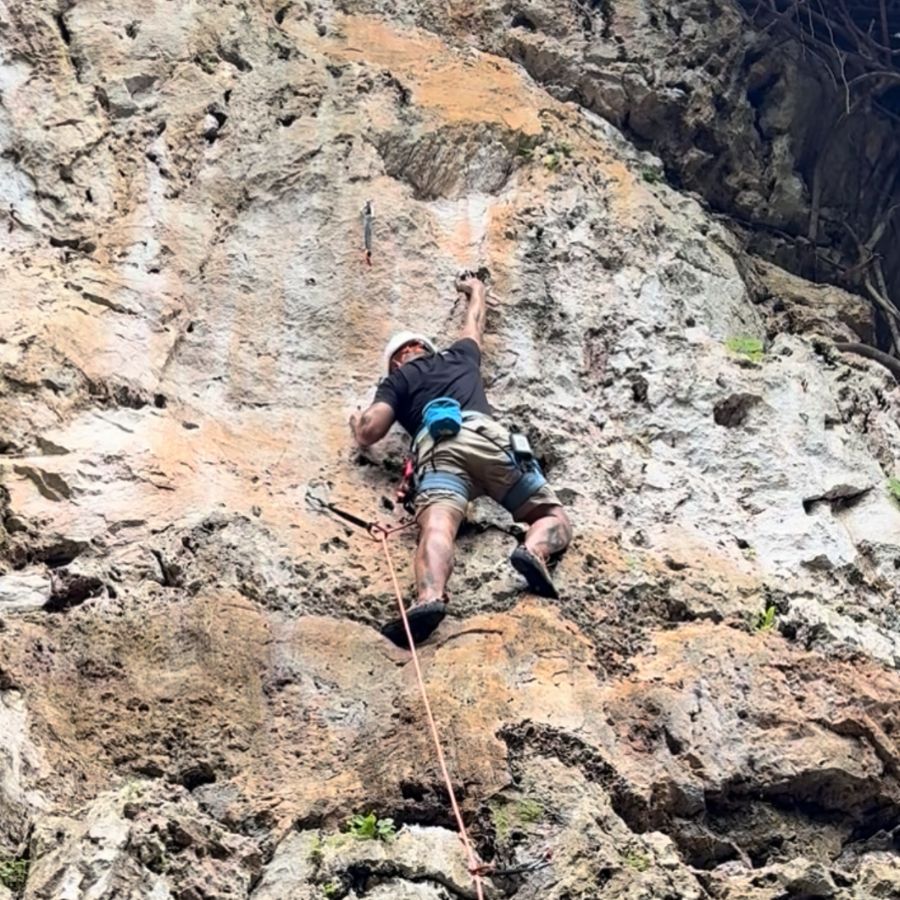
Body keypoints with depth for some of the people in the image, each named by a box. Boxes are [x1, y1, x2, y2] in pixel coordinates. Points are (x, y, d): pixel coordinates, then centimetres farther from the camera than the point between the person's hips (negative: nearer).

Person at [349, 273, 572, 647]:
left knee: (437, 527, -27)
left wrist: (357, 422, 40)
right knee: (555, 517, 9)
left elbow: (369, 434, 16)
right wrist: (476, 291, 82)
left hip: (437, 448, -2)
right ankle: (534, 551, -27)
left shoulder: (397, 381, 29)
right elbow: (475, 325, 62)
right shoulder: (459, 356, 39)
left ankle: (430, 598, -59)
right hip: (486, 436, 2)